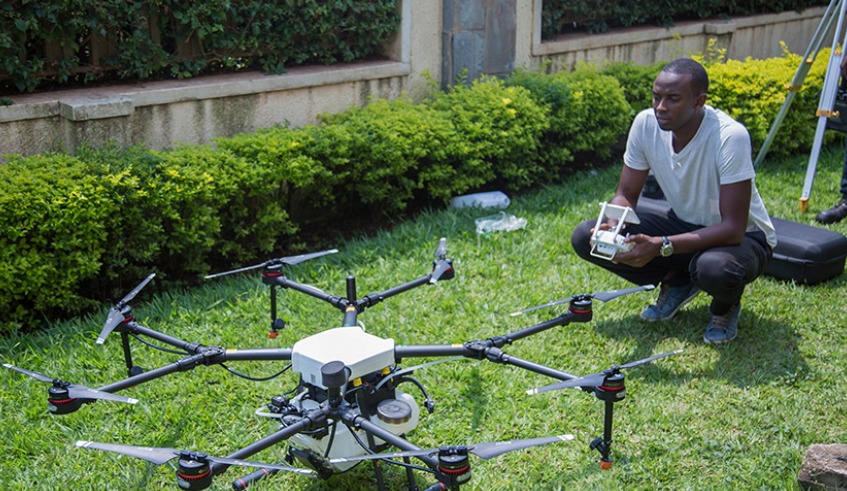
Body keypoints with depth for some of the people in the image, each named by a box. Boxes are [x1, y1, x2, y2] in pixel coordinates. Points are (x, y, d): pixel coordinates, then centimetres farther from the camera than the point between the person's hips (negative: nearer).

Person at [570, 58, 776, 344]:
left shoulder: (730, 136, -31)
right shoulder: (646, 124, -15)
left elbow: (733, 229, -32)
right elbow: (626, 195, -4)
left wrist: (661, 246, -42)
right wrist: (613, 227, -28)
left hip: (743, 236, -5)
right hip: (683, 223, 5)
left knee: (715, 269, -43)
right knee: (584, 237, -13)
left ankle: (726, 307, -1)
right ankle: (677, 282, 7)